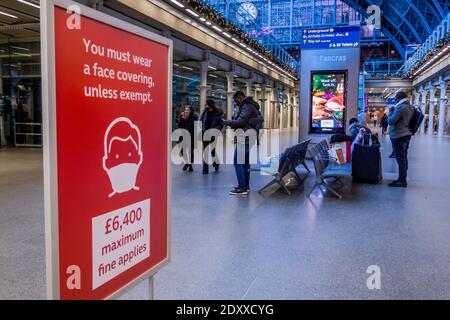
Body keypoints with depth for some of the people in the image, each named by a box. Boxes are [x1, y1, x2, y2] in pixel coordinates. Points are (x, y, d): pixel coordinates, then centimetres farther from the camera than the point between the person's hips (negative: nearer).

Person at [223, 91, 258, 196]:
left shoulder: (246, 106, -11)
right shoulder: (248, 106, 22)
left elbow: (240, 121, -20)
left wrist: (227, 122, -8)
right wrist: (231, 123, 9)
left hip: (244, 137, -11)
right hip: (247, 137, 11)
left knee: (238, 162, -11)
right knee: (245, 162, 14)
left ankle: (242, 188, -11)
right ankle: (246, 185, 20)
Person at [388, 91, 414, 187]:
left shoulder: (400, 107, -19)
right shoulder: (410, 107, 12)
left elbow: (390, 121, -19)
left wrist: (391, 111, -4)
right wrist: (394, 110, 9)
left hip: (399, 136, -10)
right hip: (406, 134, 10)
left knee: (400, 158, -6)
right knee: (404, 158, 14)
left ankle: (402, 181, -3)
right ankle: (402, 179, 21)